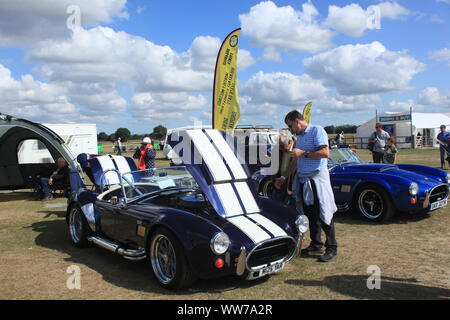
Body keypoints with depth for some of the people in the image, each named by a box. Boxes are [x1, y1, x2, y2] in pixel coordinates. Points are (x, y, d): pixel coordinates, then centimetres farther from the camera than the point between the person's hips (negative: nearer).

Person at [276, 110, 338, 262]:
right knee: (310, 215, 12)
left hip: (317, 178, -8)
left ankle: (332, 248, 6)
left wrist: (303, 153, -16)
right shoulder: (299, 136, 17)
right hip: (303, 179, 8)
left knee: (323, 214, -4)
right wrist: (285, 177, 22)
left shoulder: (317, 130, -8)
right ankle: (316, 245, 22)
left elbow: (325, 153, -19)